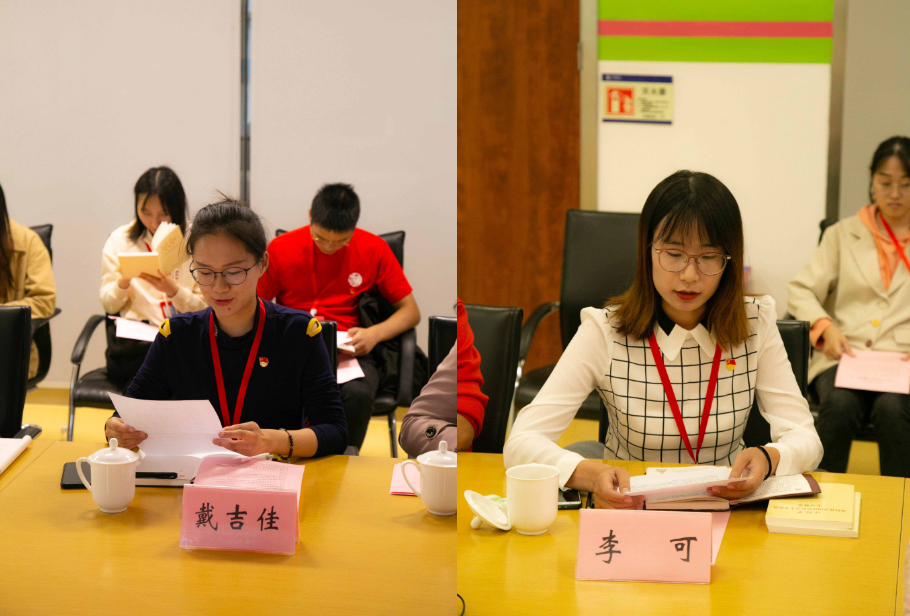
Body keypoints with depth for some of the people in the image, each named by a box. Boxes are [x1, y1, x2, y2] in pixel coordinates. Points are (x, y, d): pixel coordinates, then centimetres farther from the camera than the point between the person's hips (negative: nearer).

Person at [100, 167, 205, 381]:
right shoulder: (120, 240, 11)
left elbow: (205, 308, 5)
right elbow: (108, 306, 11)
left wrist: (174, 291, -13)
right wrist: (123, 282, -10)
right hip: (134, 337, 2)